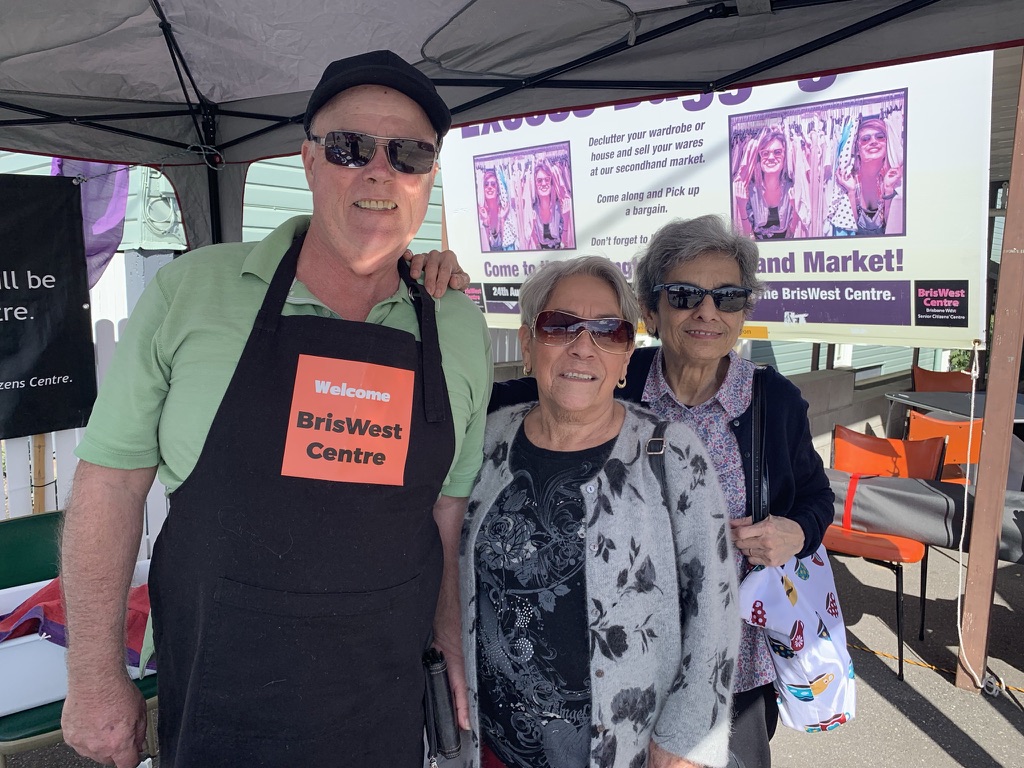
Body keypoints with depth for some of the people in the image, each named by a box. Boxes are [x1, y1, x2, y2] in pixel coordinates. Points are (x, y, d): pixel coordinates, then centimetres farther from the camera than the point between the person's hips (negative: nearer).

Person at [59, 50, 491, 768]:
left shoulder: (461, 330, -3)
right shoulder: (190, 290, -10)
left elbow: (451, 508, 4)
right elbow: (113, 479, -5)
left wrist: (457, 654, 7)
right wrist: (96, 677, -3)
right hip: (213, 703, -1)